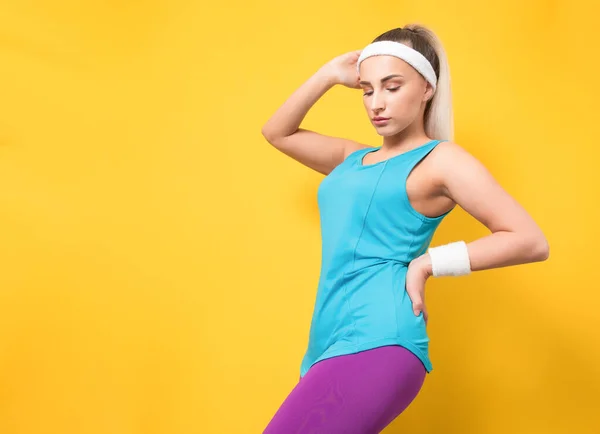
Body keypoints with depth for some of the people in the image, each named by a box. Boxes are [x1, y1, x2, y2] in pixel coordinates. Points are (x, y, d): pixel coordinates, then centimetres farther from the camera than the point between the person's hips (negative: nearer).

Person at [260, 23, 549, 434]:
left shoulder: (441, 159, 2)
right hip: (334, 342, 8)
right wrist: (329, 75, 19)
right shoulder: (354, 158, 21)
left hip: (377, 344, -8)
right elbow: (277, 132, 30)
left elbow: (531, 241, -5)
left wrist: (427, 264, -8)